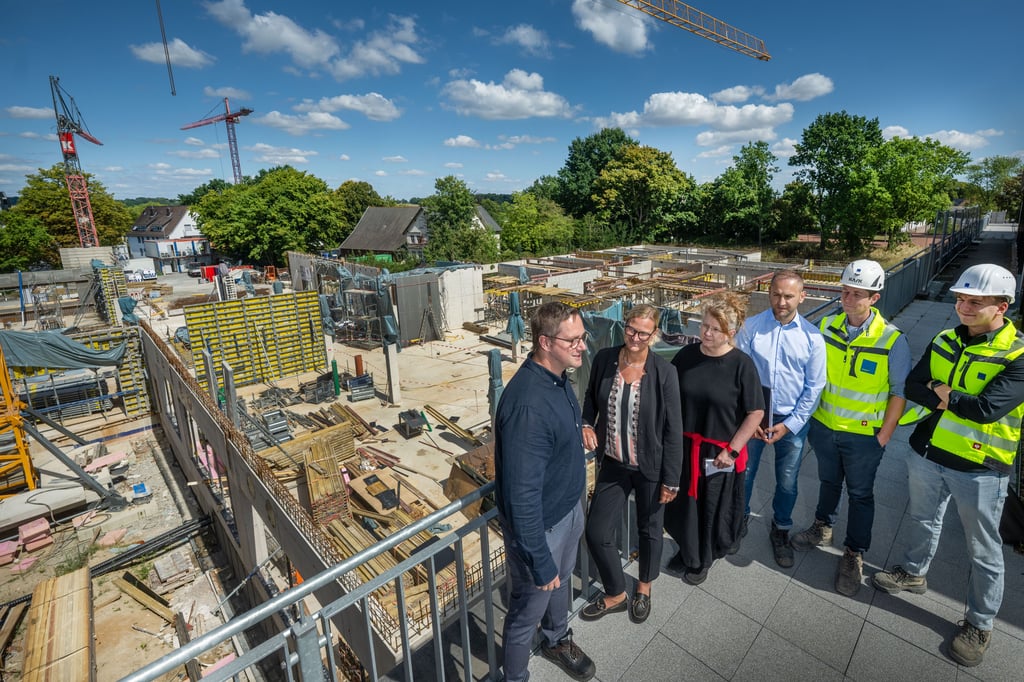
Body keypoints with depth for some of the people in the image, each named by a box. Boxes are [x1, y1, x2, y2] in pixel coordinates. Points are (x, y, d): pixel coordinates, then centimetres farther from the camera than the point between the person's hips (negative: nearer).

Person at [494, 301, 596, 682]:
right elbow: (523, 494, -31)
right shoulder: (528, 405, -36)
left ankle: (557, 641, 61)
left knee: (562, 582, 32)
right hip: (541, 524, -8)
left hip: (571, 507, 8)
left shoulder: (559, 377, -7)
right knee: (528, 610, 17)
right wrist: (540, 561, -23)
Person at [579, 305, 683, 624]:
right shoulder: (604, 359, -9)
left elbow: (673, 429, -12)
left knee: (650, 529, 20)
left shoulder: (664, 372, -18)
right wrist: (586, 424, -9)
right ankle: (615, 595, 35)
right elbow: (591, 396, 10)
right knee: (596, 532, 6)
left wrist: (671, 479, -9)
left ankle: (644, 587, 50)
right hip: (613, 464, 3)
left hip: (650, 468, -2)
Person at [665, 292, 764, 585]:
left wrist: (732, 450, -13)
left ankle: (702, 560, 41)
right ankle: (686, 550, 45)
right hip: (684, 447, 3)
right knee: (683, 503, 18)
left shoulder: (742, 365, -15)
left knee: (712, 509, 15)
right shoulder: (686, 355, -4)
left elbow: (756, 412, -11)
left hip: (719, 453, -3)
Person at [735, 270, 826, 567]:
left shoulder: (812, 337, -7)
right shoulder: (751, 327, -10)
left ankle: (781, 530, 41)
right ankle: (739, 520, 40)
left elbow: (814, 387, -2)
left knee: (787, 483, 16)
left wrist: (789, 425, -7)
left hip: (792, 421, 1)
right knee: (742, 474, 14)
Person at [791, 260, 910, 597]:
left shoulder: (892, 340, -17)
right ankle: (822, 528, 45)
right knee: (828, 481, 23)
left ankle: (854, 555, 31)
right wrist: (811, 415, 5)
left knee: (860, 494, 14)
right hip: (824, 426, 3)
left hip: (864, 435, -3)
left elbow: (899, 392, -10)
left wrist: (883, 437, -11)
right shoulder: (827, 326, -6)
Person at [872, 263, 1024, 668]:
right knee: (922, 520, 24)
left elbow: (987, 408, -26)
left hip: (979, 468, -4)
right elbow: (913, 386, -4)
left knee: (983, 551, 12)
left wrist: (941, 393, -13)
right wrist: (951, 399, -20)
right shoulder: (945, 340, 0)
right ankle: (913, 573, 47)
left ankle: (979, 624, 31)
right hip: (927, 454, 5)